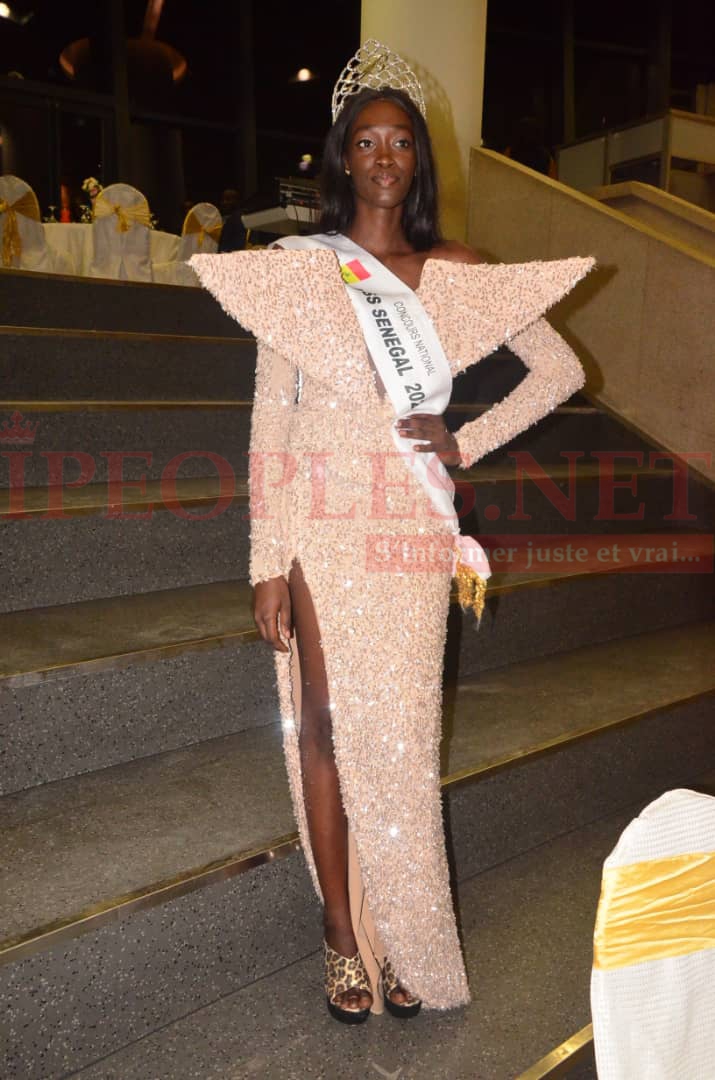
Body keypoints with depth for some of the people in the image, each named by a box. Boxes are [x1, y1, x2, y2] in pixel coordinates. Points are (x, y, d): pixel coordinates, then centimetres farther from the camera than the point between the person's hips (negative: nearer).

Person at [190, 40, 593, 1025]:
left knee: (404, 732, 4)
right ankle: (344, 937, 22)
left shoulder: (457, 274, 9)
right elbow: (270, 418, 0)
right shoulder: (299, 267, 5)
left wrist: (468, 443, 0)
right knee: (326, 725, 4)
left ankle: (405, 941, 23)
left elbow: (561, 370, 13)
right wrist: (266, 559, -6)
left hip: (413, 530, 1)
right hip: (321, 520, -1)